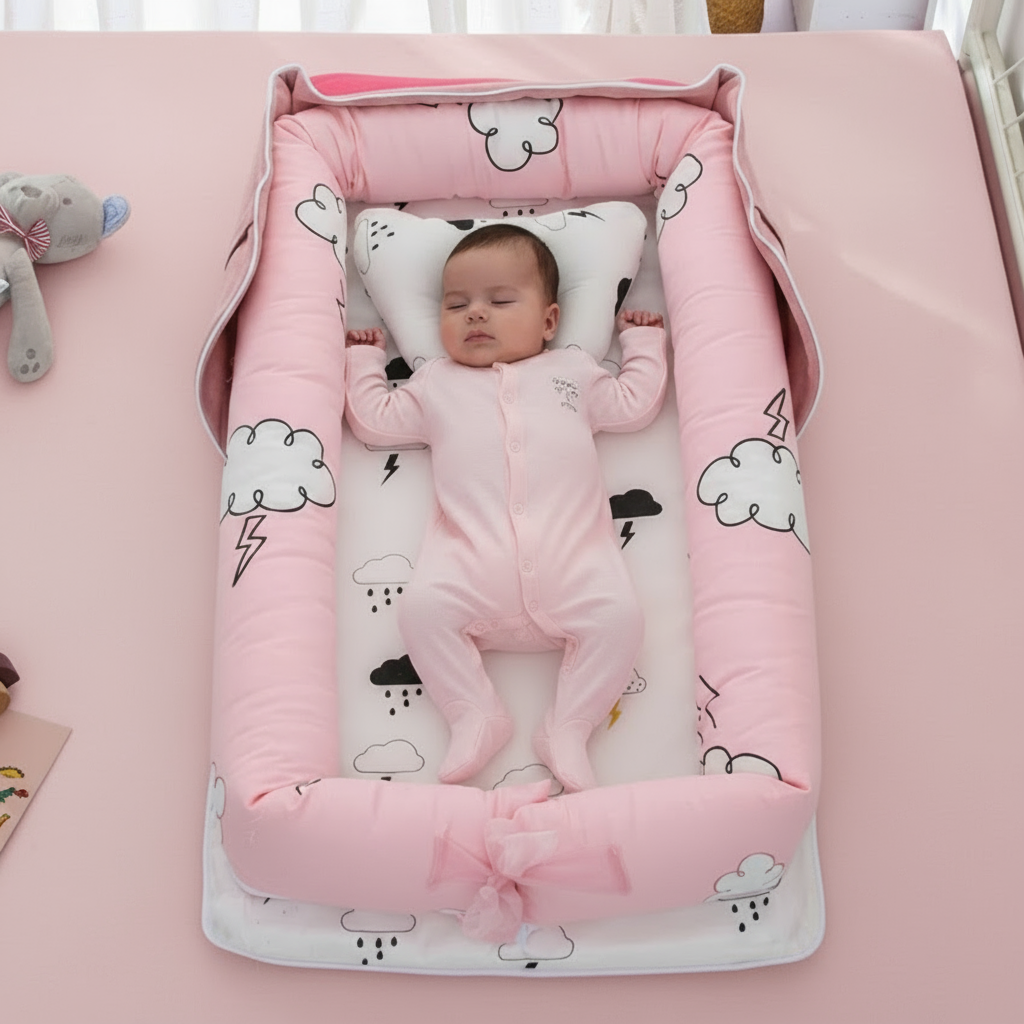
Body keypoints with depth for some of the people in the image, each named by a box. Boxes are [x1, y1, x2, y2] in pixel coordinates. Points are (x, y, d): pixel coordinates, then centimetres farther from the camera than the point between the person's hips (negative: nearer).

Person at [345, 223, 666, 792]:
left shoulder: (573, 370, 28)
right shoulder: (436, 384, 28)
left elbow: (637, 404, 31)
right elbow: (375, 420, 30)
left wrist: (644, 340, 38)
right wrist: (364, 359, 36)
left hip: (570, 553, 0)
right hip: (472, 553, 0)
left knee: (620, 615, -25)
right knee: (422, 608, -28)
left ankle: (569, 728, -11)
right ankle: (476, 716, -12)